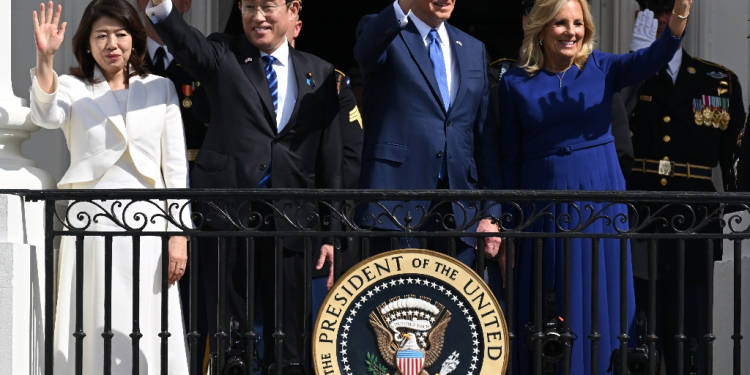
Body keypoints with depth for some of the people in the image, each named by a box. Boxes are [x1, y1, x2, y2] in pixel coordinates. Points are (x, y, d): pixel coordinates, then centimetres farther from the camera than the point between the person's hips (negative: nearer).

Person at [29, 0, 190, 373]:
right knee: (95, 332, -2)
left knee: (147, 335, 0)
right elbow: (46, 117, -17)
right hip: (91, 220, -1)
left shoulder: (160, 89, 10)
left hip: (146, 221, 1)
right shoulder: (73, 89, 7)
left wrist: (179, 234, 0)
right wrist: (44, 58, -30)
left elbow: (175, 165, 8)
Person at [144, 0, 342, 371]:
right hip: (229, 215, -2)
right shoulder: (223, 56, 5)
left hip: (290, 222, 2)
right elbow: (185, 41, -18)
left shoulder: (320, 74, 11)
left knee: (288, 340, 5)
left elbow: (330, 159, 10)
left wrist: (330, 232, 6)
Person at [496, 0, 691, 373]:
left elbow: (652, 57, -15)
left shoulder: (601, 68, 3)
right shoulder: (515, 83, 2)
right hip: (544, 210, -1)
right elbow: (509, 157, 4)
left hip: (600, 202, 1)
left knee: (601, 304, 3)